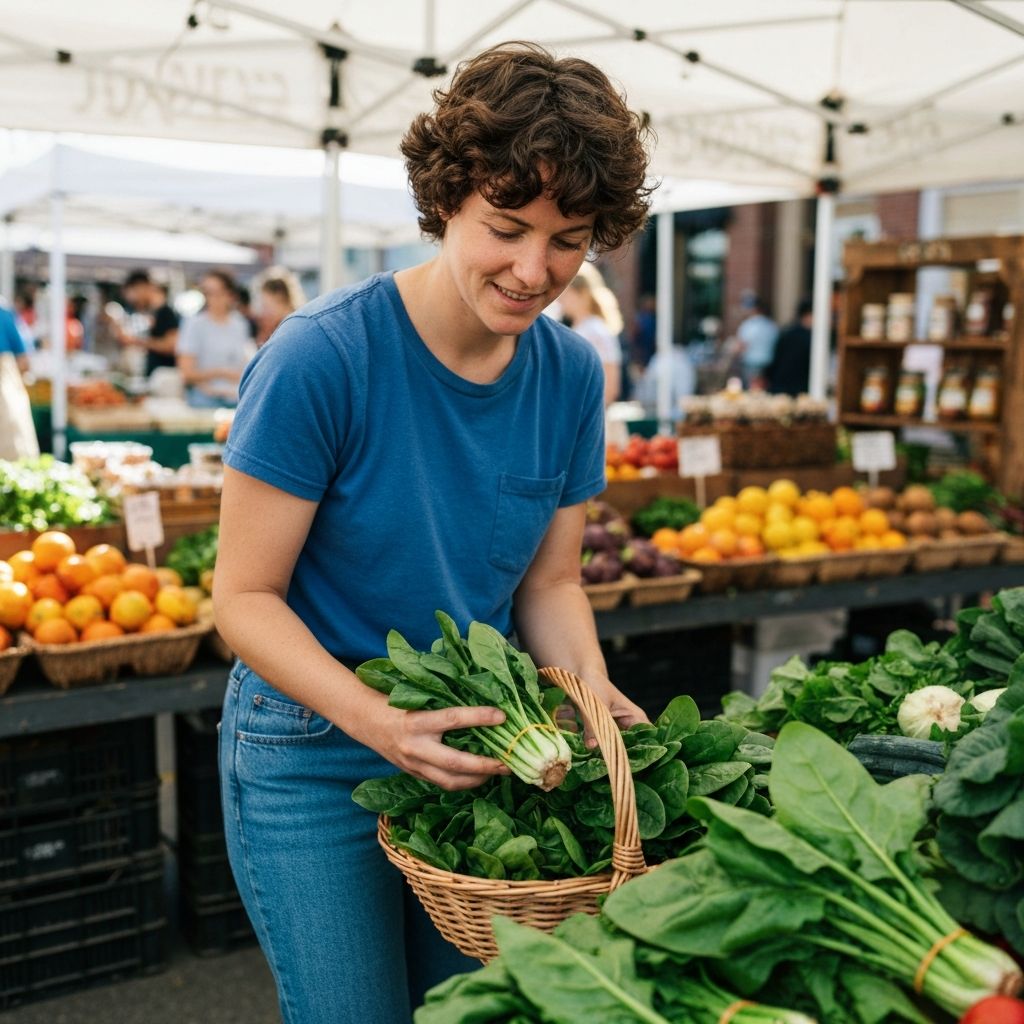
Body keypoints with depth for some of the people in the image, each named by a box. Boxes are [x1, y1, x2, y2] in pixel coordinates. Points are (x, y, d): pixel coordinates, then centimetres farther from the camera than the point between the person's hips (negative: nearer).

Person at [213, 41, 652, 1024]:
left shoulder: (572, 372, -5)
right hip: (313, 755, -5)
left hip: (470, 746, 5)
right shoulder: (320, 356, -22)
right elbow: (244, 596, -17)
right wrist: (381, 722, -31)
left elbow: (550, 580, 4)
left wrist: (587, 687, -16)